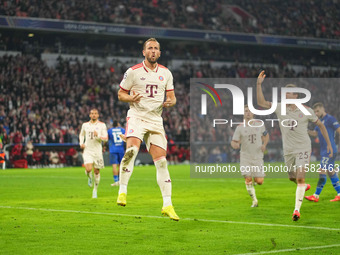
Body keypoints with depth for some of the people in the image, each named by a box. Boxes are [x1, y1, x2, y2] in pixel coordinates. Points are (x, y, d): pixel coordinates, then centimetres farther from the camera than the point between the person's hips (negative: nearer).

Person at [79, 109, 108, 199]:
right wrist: (81, 143, 7)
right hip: (87, 151, 0)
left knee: (97, 171, 5)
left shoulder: (102, 125, 0)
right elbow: (81, 134, 25)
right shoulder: (85, 125, 7)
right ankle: (89, 178, 18)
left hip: (97, 151, 0)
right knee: (88, 169, -19)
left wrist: (98, 136, -23)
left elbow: (106, 138, -3)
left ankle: (95, 190, 22)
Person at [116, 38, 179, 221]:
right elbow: (120, 94, 5)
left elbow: (172, 96, 15)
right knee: (132, 149, -30)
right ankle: (122, 191, -24)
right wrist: (132, 98, -17)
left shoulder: (166, 73, 9)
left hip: (156, 120, 3)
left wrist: (170, 102, -8)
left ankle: (167, 205, 2)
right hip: (137, 117, -3)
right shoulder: (133, 72, -1)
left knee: (161, 161, -1)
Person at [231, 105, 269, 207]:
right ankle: (254, 200, 6)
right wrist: (235, 145, -28)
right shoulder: (240, 128, -3)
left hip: (258, 157, 1)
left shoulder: (259, 124, 2)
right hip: (245, 157, -1)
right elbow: (233, 142, -4)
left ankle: (256, 177, 32)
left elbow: (266, 135, 18)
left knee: (259, 182, -4)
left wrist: (264, 144, -2)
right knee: (248, 180, -10)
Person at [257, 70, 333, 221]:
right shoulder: (280, 108, -1)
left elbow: (320, 125, 7)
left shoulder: (306, 111, -5)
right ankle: (304, 187, 48)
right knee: (293, 178, 13)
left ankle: (297, 210, -13)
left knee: (300, 177, -15)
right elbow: (261, 102, -4)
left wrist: (328, 144, 7)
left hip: (303, 148, -3)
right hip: (288, 150, 3)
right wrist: (259, 84, -15)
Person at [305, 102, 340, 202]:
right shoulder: (320, 121, 18)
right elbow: (315, 133, 14)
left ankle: (316, 196, -10)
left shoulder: (330, 119, -9)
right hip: (324, 151, 9)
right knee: (331, 172, 10)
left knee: (322, 172, -10)